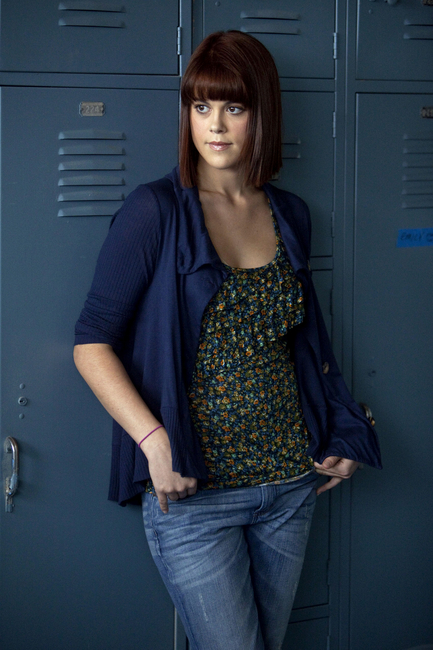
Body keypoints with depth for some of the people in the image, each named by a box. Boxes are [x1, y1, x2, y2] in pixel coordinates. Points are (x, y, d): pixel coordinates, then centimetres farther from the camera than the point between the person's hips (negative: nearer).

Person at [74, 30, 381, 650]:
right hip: (194, 492, -5)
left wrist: (341, 433, 8)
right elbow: (92, 343, -10)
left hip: (290, 483, 5)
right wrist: (155, 441, -21)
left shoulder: (290, 216, 7)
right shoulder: (155, 212, -9)